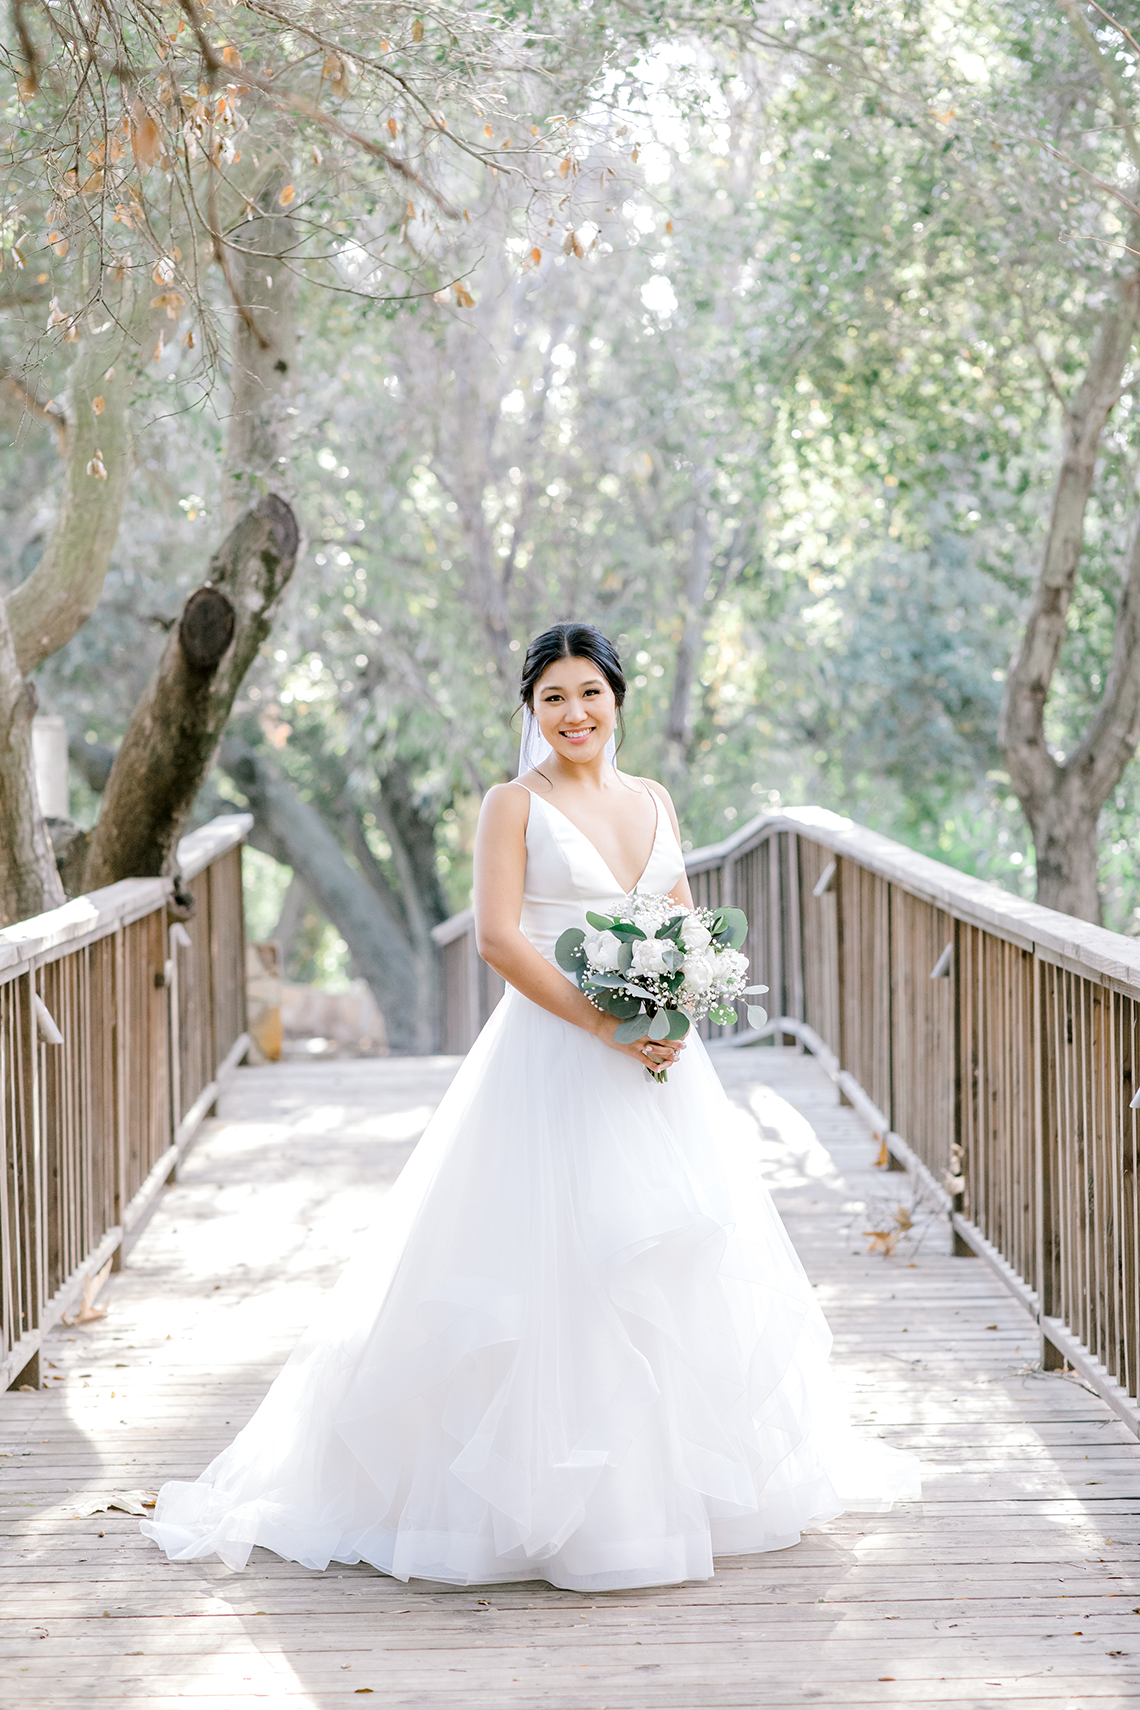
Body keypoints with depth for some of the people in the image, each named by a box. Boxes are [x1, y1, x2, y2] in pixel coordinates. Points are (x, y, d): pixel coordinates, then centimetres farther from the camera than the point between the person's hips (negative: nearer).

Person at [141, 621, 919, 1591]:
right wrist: (604, 1022, -19)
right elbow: (499, 937, -12)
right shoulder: (516, 805, -2)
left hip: (660, 1059, 6)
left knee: (686, 1251, 10)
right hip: (552, 1057, -6)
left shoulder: (653, 801, 14)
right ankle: (552, 1490, 1)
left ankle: (681, 1471, 26)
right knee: (555, 1260, -7)